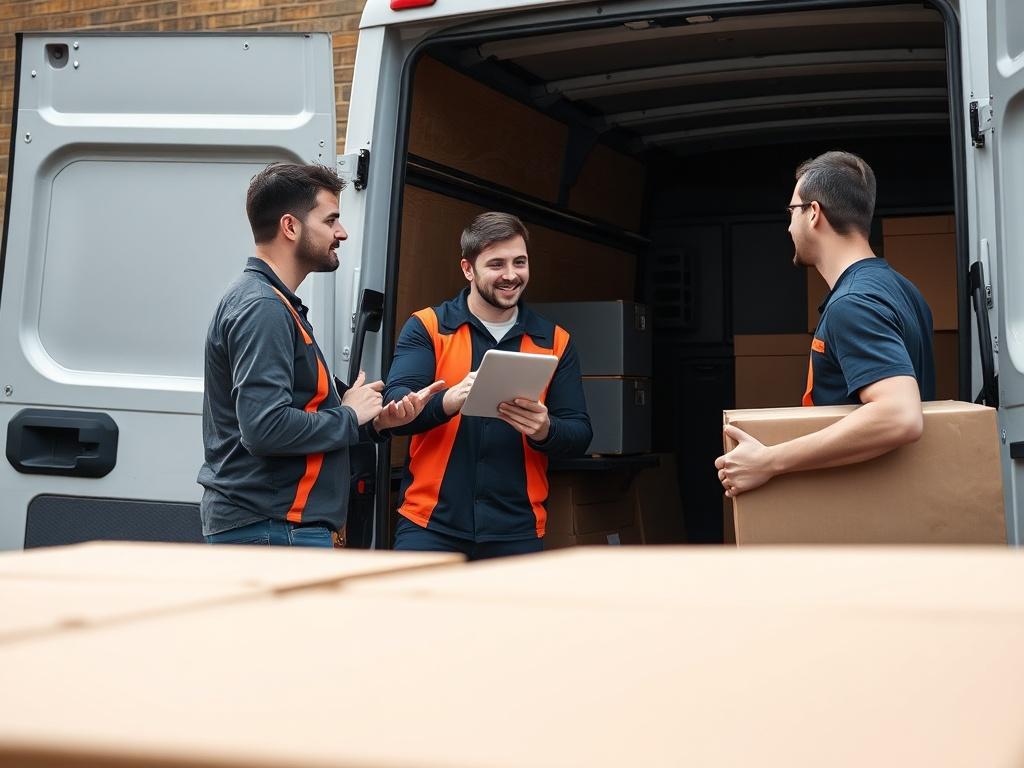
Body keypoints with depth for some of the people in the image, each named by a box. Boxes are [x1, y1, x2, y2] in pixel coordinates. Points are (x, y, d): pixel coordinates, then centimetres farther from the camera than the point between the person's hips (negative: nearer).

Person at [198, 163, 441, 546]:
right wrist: (350, 416, -11)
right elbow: (266, 428, -25)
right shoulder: (262, 308, -15)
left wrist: (374, 422, 5)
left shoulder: (272, 303, 18)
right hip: (274, 528, -11)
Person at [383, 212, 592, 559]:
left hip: (515, 532, 2)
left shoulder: (555, 341, 9)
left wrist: (545, 429, -17)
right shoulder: (427, 327, 3)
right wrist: (450, 400, -29)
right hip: (431, 523, -2)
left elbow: (579, 435, 6)